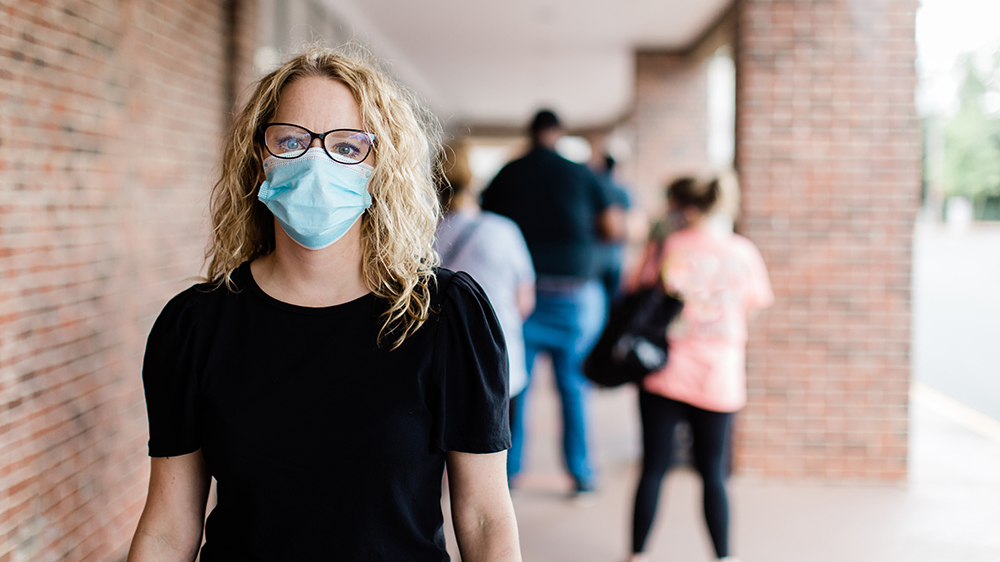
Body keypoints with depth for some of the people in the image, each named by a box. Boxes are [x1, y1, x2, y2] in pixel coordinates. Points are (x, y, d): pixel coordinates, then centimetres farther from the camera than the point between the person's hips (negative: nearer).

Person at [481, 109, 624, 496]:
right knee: (573, 385, 6)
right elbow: (614, 227, -2)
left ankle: (509, 468, 12)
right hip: (574, 291, -1)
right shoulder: (580, 174, -2)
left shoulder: (507, 175, 2)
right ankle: (581, 473, 10)